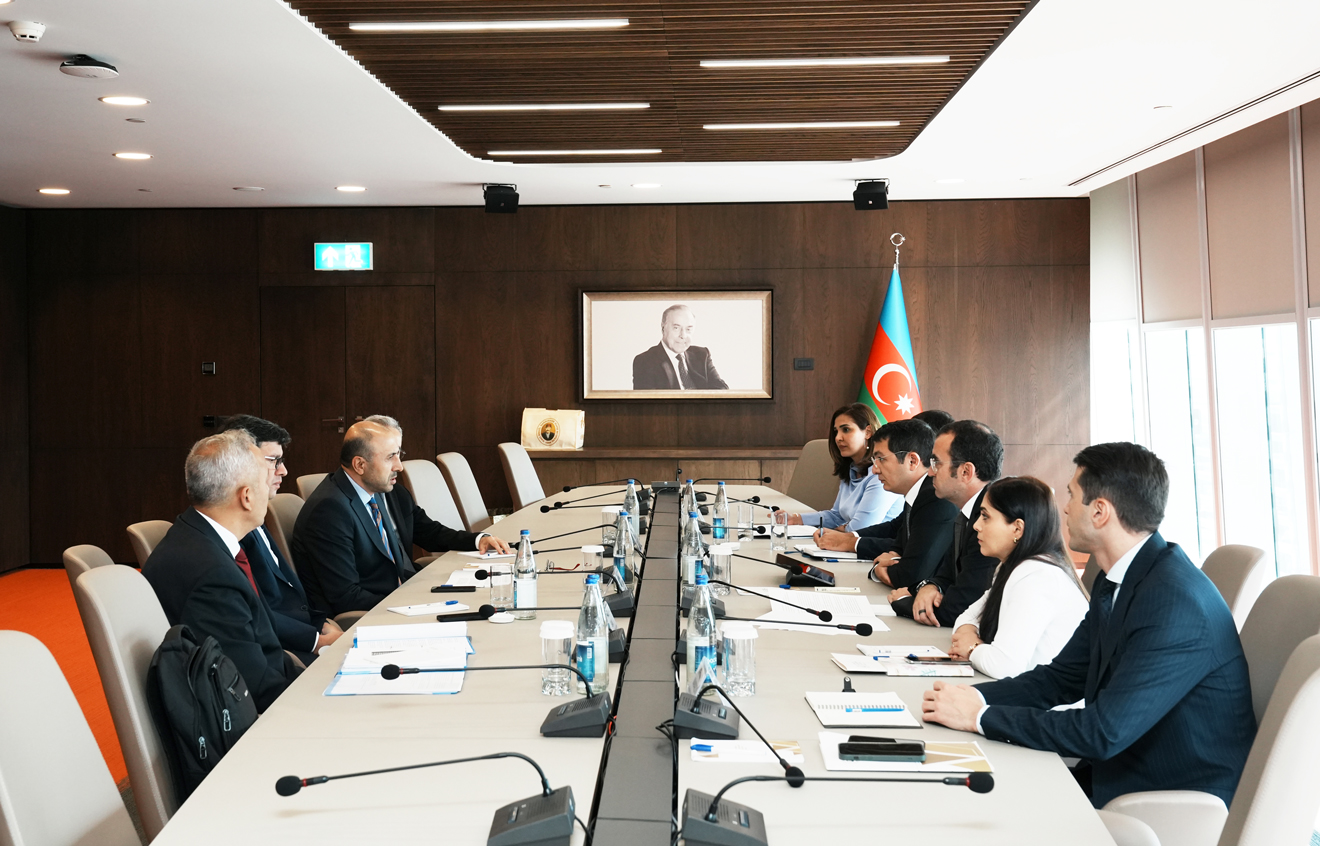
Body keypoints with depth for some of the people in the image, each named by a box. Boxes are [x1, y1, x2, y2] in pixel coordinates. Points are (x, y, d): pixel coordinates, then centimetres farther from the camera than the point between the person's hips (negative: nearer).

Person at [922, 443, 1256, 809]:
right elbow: (1061, 677, 11)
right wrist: (974, 697, -6)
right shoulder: (1114, 583, 4)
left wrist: (980, 717, -21)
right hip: (1123, 774, 8)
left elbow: (1104, 732, -28)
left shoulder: (1176, 600, -26)